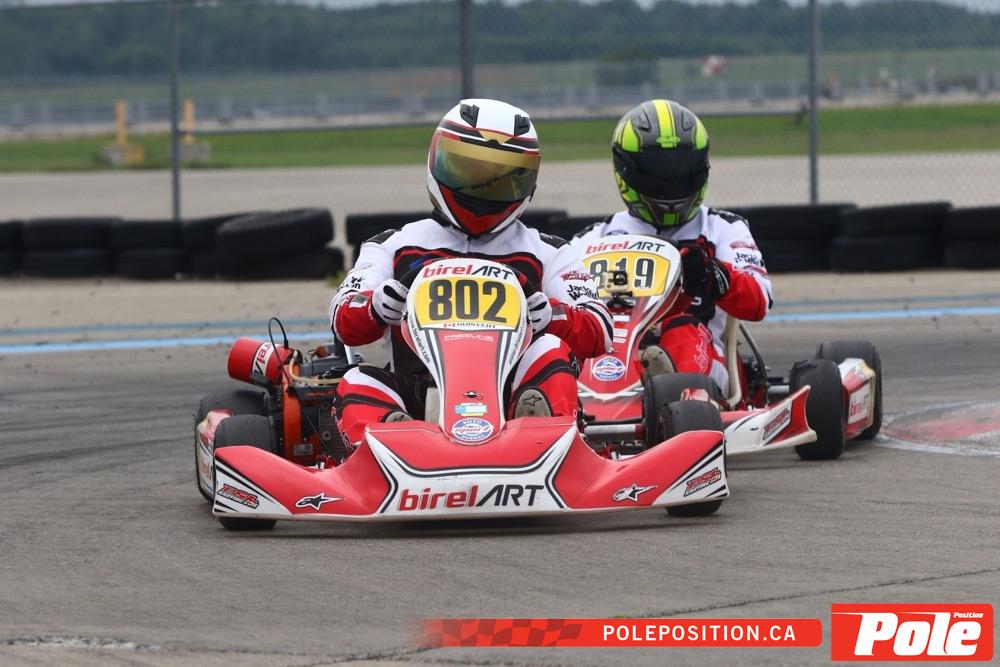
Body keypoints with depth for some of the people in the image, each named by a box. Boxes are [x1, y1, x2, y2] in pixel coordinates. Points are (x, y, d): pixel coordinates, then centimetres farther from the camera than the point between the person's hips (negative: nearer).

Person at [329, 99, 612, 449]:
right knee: (358, 383, -26)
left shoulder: (547, 254, 20)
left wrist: (553, 316, -17)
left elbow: (599, 333, 7)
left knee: (550, 351, -27)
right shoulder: (395, 247, 22)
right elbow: (345, 322, 9)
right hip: (418, 403, 0)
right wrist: (376, 308, -17)